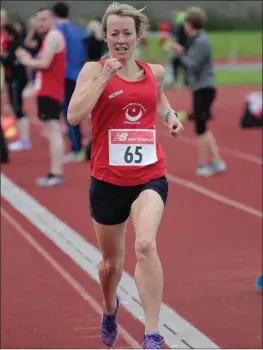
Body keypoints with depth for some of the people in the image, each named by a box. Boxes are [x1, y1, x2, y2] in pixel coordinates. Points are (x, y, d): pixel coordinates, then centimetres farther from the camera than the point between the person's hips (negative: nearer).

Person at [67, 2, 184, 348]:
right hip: (108, 180, 0)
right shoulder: (94, 70, -5)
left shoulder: (154, 72, 5)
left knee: (146, 245, -27)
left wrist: (170, 114, 10)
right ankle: (110, 309, 51)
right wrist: (104, 78, -23)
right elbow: (74, 115, -21)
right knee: (112, 262, 16)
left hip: (150, 178, 0)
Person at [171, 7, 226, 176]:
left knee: (201, 128, -2)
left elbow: (193, 65, -20)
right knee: (203, 127, 14)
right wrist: (182, 52, 5)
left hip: (204, 89, -10)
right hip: (201, 88, 10)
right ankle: (217, 161, 13)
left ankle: (203, 165, 6)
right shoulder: (198, 40, 14)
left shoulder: (201, 42, -17)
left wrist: (181, 53, -8)